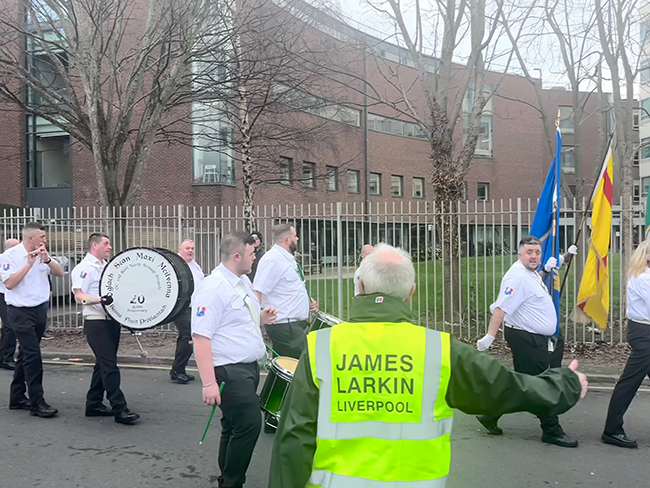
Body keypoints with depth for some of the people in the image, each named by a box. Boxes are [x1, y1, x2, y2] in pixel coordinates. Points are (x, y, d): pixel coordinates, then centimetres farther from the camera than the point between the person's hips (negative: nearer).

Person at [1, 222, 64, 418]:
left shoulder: (42, 254, 6)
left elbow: (59, 273, 1)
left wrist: (47, 260, -16)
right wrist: (29, 263, -21)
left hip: (40, 310, 7)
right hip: (20, 312, -6)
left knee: (26, 354, 14)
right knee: (33, 355, -10)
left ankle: (17, 397, 25)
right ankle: (37, 403, -5)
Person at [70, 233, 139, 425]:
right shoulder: (84, 268, -10)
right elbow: (79, 296, -19)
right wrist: (99, 299, -34)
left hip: (112, 321, 9)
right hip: (96, 323, -9)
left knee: (103, 365, 14)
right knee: (110, 366, -10)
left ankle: (93, 404, 24)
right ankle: (119, 409, -7)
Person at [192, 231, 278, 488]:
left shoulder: (243, 281, 10)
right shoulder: (212, 288, -19)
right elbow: (201, 337, -24)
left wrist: (261, 317, 7)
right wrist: (209, 383, -27)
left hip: (248, 367, 9)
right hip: (229, 371, -9)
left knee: (235, 427, 17)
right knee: (249, 425, -8)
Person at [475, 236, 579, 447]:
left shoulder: (531, 274, 13)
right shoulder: (518, 276, -20)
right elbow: (501, 308, -26)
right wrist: (490, 336, -29)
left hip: (535, 338, 11)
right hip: (526, 339, -11)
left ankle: (491, 416, 24)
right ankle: (552, 431, 8)